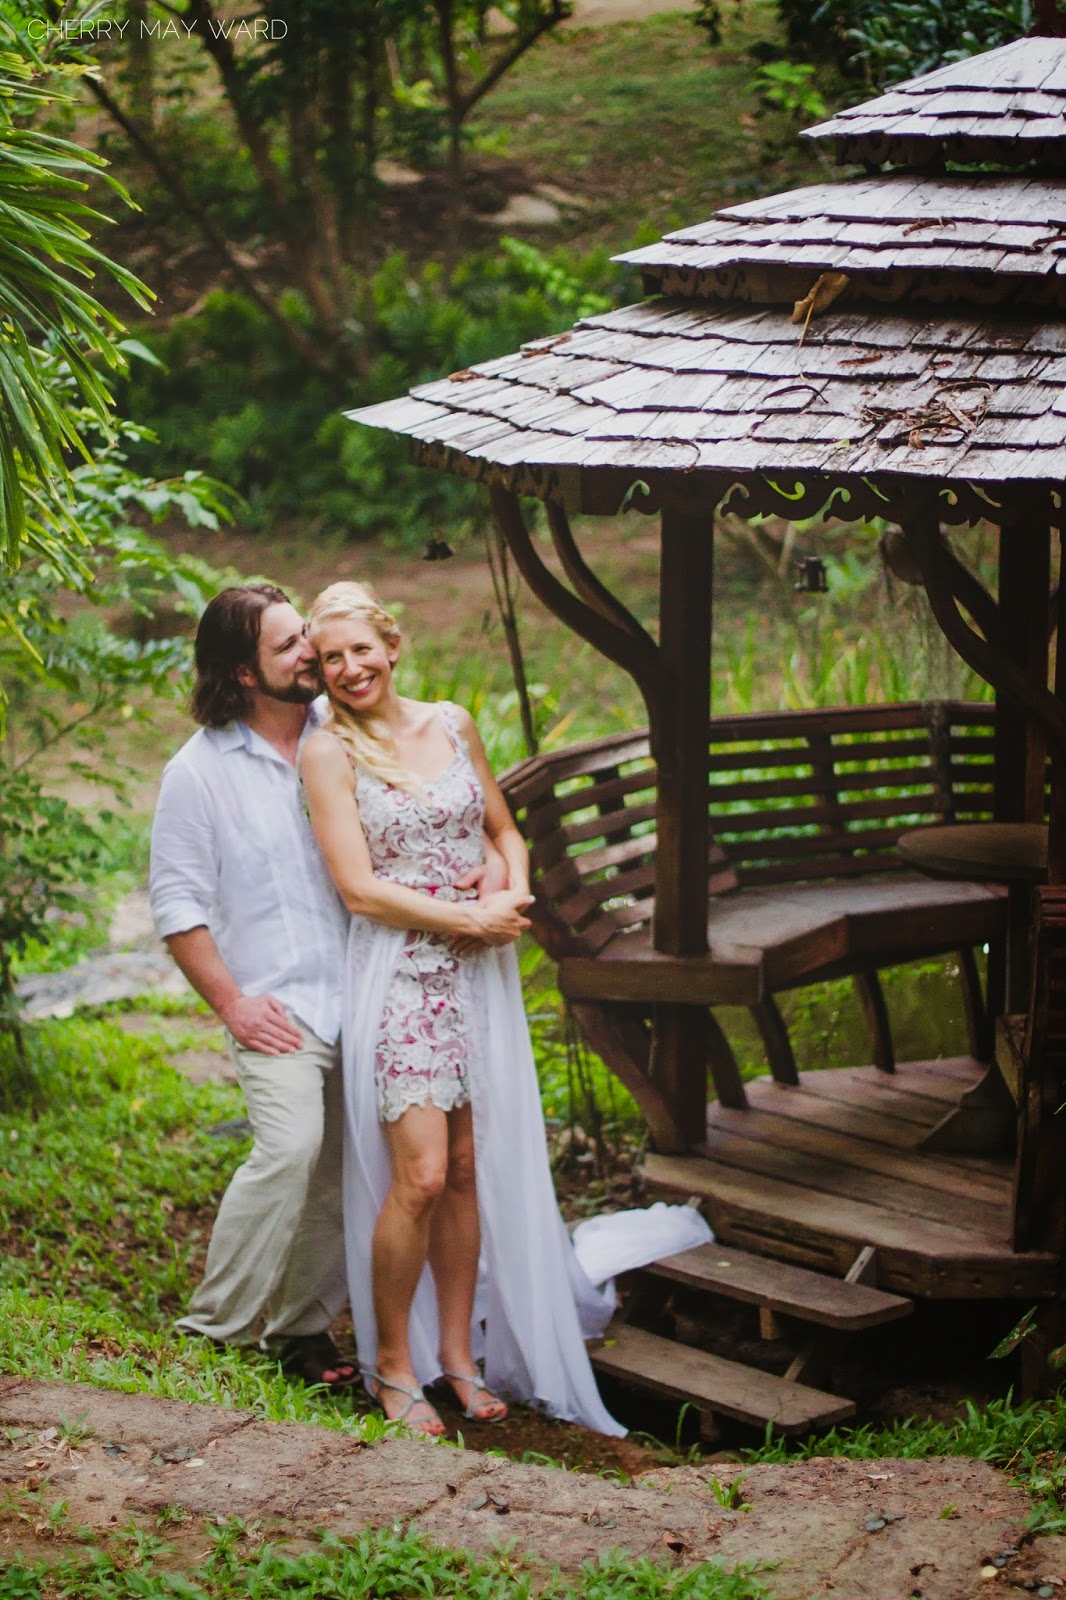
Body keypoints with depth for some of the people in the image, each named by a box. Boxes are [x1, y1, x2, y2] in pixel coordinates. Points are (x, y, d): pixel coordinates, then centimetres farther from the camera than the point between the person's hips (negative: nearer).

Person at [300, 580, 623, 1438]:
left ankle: (458, 1350, 18)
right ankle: (391, 1362, 2)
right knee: (419, 1175, -12)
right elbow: (360, 889, -10)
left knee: (470, 1171, 6)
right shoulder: (329, 752, -5)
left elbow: (505, 830, 19)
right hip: (399, 974, -4)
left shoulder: (452, 725, 9)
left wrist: (515, 896, -2)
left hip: (480, 972, 5)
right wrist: (471, 918, -11)